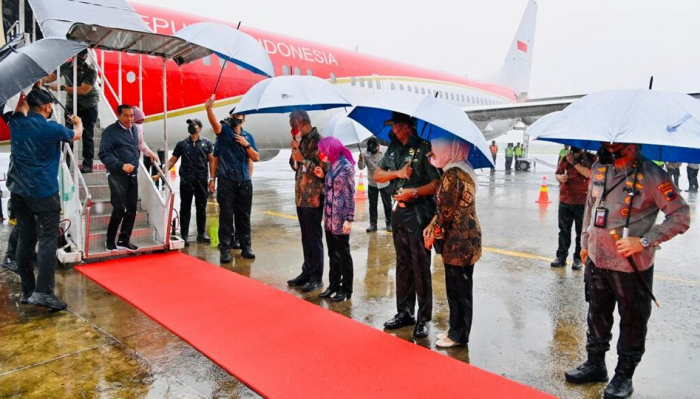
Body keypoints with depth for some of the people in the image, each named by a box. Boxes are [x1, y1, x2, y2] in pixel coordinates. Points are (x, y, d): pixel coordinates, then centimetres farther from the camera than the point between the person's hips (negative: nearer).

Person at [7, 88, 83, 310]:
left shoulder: (16, 124, 6)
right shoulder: (51, 128, -9)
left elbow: (18, 112, 33)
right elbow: (76, 136, 13)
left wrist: (26, 96, 37)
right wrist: (78, 123, 33)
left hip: (18, 190, 7)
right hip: (43, 191, -7)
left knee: (25, 239, 10)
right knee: (47, 239, -8)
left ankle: (27, 291, 15)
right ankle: (43, 292, -15)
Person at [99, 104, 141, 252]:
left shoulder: (134, 129, 12)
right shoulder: (110, 131, -9)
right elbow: (104, 154, -15)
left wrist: (135, 163, 12)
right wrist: (121, 165, -24)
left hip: (132, 174, 7)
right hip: (117, 174, -7)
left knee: (132, 208, 6)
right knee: (120, 208, -7)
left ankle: (124, 240, 18)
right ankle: (110, 240, 11)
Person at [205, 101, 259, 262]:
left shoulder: (248, 136, 12)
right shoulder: (224, 131, 5)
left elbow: (256, 158, 7)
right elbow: (214, 122, -15)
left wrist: (246, 145, -6)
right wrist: (209, 108, -32)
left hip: (244, 182, 3)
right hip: (226, 181, -3)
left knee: (244, 216, 9)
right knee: (226, 216, -1)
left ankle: (246, 247, 18)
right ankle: (225, 249, 4)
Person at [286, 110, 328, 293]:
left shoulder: (318, 141, -12)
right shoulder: (302, 140, 13)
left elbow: (323, 168, -18)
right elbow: (294, 165, 17)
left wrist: (303, 159, -16)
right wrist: (295, 149, 0)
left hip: (313, 198, -8)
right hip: (301, 197, 8)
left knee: (314, 238, 0)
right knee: (306, 237, 15)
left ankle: (316, 277, 10)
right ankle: (307, 272, 26)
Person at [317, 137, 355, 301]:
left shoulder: (346, 167, -12)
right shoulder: (332, 166, 10)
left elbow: (350, 194, -15)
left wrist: (349, 219, -18)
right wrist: (322, 177, 4)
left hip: (341, 219, -8)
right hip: (329, 218, 8)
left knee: (343, 254, 3)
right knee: (332, 254, 14)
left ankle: (346, 289, 14)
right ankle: (333, 285, 26)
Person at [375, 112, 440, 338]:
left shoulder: (424, 148, -9)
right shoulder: (393, 149, 12)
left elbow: (437, 183, -13)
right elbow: (377, 175, 9)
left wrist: (414, 192, -25)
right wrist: (397, 173, -8)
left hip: (419, 214, -7)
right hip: (398, 213, 7)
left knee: (420, 267, -1)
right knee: (402, 265, 14)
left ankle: (424, 318, 10)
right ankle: (404, 312, 26)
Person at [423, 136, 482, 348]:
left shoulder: (452, 175, -19)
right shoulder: (463, 169, 12)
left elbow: (447, 211, -18)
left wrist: (435, 233, -3)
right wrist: (432, 225, 5)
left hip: (459, 240, -10)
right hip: (466, 237, 10)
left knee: (458, 289, 3)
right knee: (458, 288, 18)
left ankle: (458, 335, 17)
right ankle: (456, 330, 30)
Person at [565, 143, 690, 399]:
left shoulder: (651, 175, -15)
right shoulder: (599, 168, 2)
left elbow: (681, 217, -13)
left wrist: (644, 241, -21)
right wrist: (585, 243, 18)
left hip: (633, 266, -5)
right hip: (597, 260, 6)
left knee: (633, 320, 11)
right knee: (597, 315, 19)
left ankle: (624, 374, 28)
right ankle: (595, 364, 36)